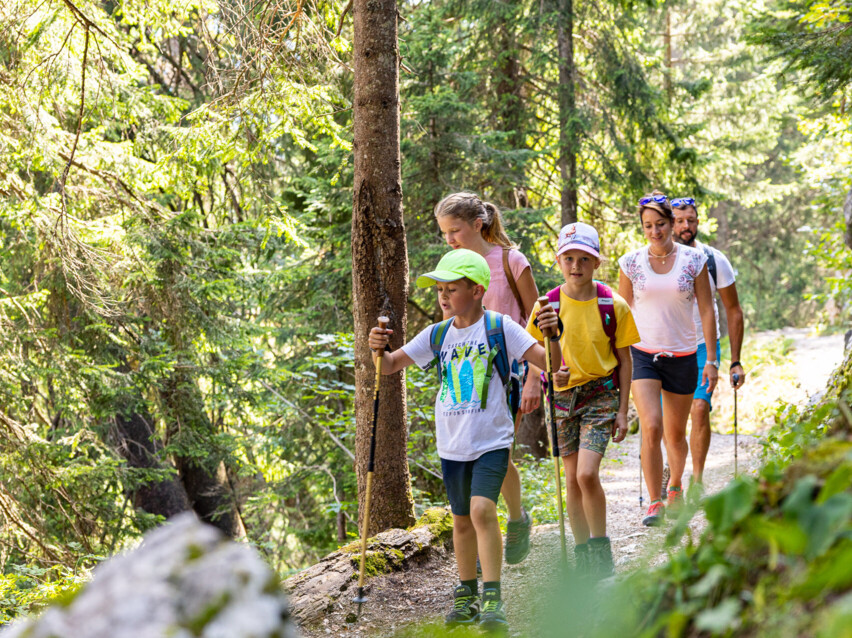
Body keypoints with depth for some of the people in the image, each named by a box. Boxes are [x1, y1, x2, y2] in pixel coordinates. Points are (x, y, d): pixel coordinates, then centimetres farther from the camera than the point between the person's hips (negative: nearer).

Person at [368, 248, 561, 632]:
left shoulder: (499, 327, -5)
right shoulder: (437, 335, 6)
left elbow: (549, 362, -9)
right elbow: (390, 366, 10)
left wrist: (551, 336, -29)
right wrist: (378, 350, -12)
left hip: (491, 441, -5)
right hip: (452, 445, 5)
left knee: (482, 509, -20)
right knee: (462, 519, 14)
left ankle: (492, 598, -19)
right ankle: (466, 594, 29)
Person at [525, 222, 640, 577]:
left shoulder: (612, 305, -6)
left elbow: (624, 358, 1)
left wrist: (622, 411, -1)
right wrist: (550, 373, -16)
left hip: (601, 394, -2)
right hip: (563, 395, 2)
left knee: (587, 474, -16)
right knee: (572, 479, 6)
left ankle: (601, 550, 1)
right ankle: (582, 554, 19)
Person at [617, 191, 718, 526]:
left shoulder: (694, 260, -2)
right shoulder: (631, 263, -1)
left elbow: (706, 310, 2)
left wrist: (712, 359, -1)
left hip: (682, 356, 1)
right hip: (642, 354, -1)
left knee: (675, 433, 12)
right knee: (651, 428, -17)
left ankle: (675, 486, 39)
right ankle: (654, 503, -10)